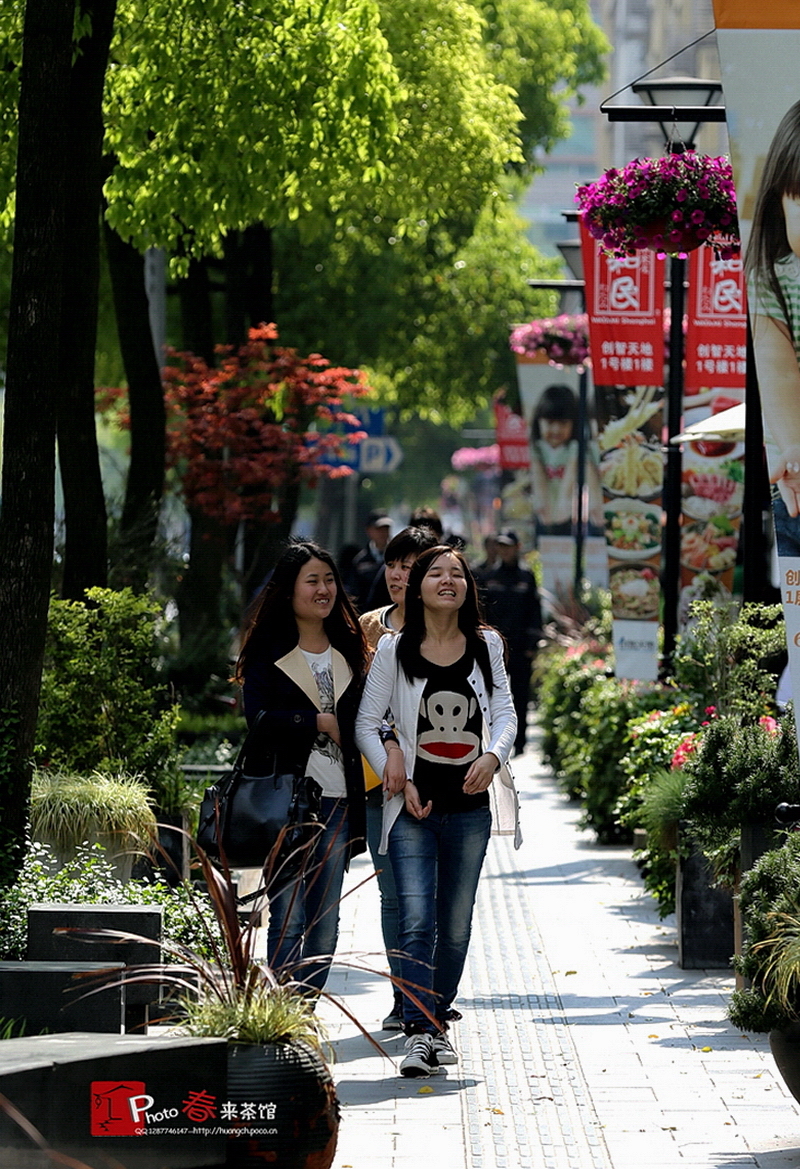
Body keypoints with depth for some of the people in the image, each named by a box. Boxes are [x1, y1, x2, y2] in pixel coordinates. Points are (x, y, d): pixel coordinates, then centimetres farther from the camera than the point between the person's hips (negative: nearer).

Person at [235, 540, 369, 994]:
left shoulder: (349, 651, 15)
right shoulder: (267, 652, 1)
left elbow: (362, 719, 14)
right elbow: (259, 719, -12)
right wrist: (321, 723, -11)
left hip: (337, 801, 4)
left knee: (325, 925, 5)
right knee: (288, 919, -7)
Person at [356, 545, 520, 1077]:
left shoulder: (486, 646, 8)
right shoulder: (394, 650, 1)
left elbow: (506, 714, 7)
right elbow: (367, 723, 2)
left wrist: (493, 756, -14)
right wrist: (397, 776, -10)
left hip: (470, 805, 3)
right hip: (414, 804, -3)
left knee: (456, 924, 8)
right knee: (416, 919, -13)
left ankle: (438, 1019, 23)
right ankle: (419, 1033, -18)